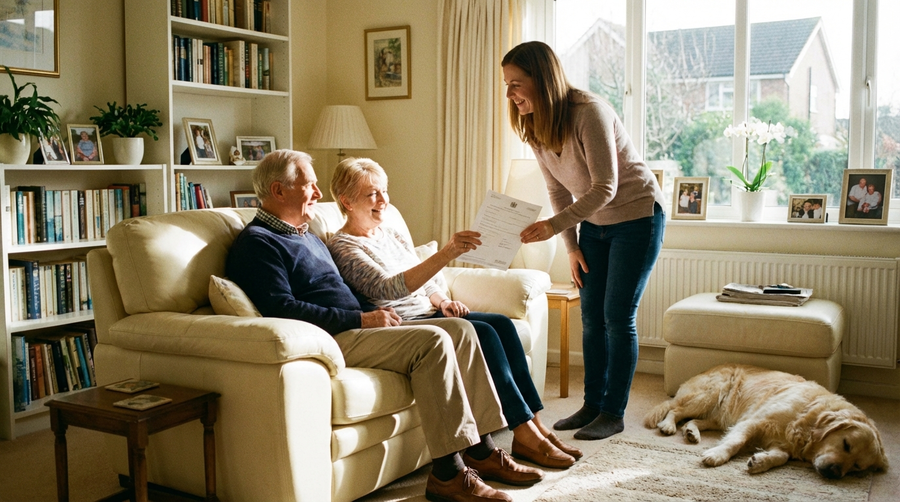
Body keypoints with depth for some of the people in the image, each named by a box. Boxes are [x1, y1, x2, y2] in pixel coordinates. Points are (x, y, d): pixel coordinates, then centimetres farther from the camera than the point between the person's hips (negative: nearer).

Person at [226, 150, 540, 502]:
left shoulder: (307, 236, 26)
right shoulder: (257, 242, -5)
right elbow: (282, 310, -18)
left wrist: (373, 315, 9)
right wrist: (362, 320, -18)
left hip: (353, 329, 10)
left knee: (460, 329, -3)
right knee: (431, 340, -25)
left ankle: (481, 450, -4)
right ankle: (448, 474, -24)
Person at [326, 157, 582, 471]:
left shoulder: (392, 234, 18)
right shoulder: (343, 247, -10)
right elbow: (388, 288, -26)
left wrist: (442, 301, 0)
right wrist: (446, 254, -36)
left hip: (426, 315, 8)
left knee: (502, 324, -13)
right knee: (482, 333, -25)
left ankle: (535, 425, -12)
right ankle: (526, 436, -20)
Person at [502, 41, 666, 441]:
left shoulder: (590, 113, -28)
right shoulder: (533, 127, -5)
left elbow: (604, 188, -29)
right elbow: (558, 190, 4)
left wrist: (556, 225, -37)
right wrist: (571, 246, 3)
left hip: (637, 215, -7)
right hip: (593, 222, 7)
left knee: (618, 317, -4)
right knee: (592, 317, 7)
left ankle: (613, 413, 7)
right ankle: (592, 404, 18)